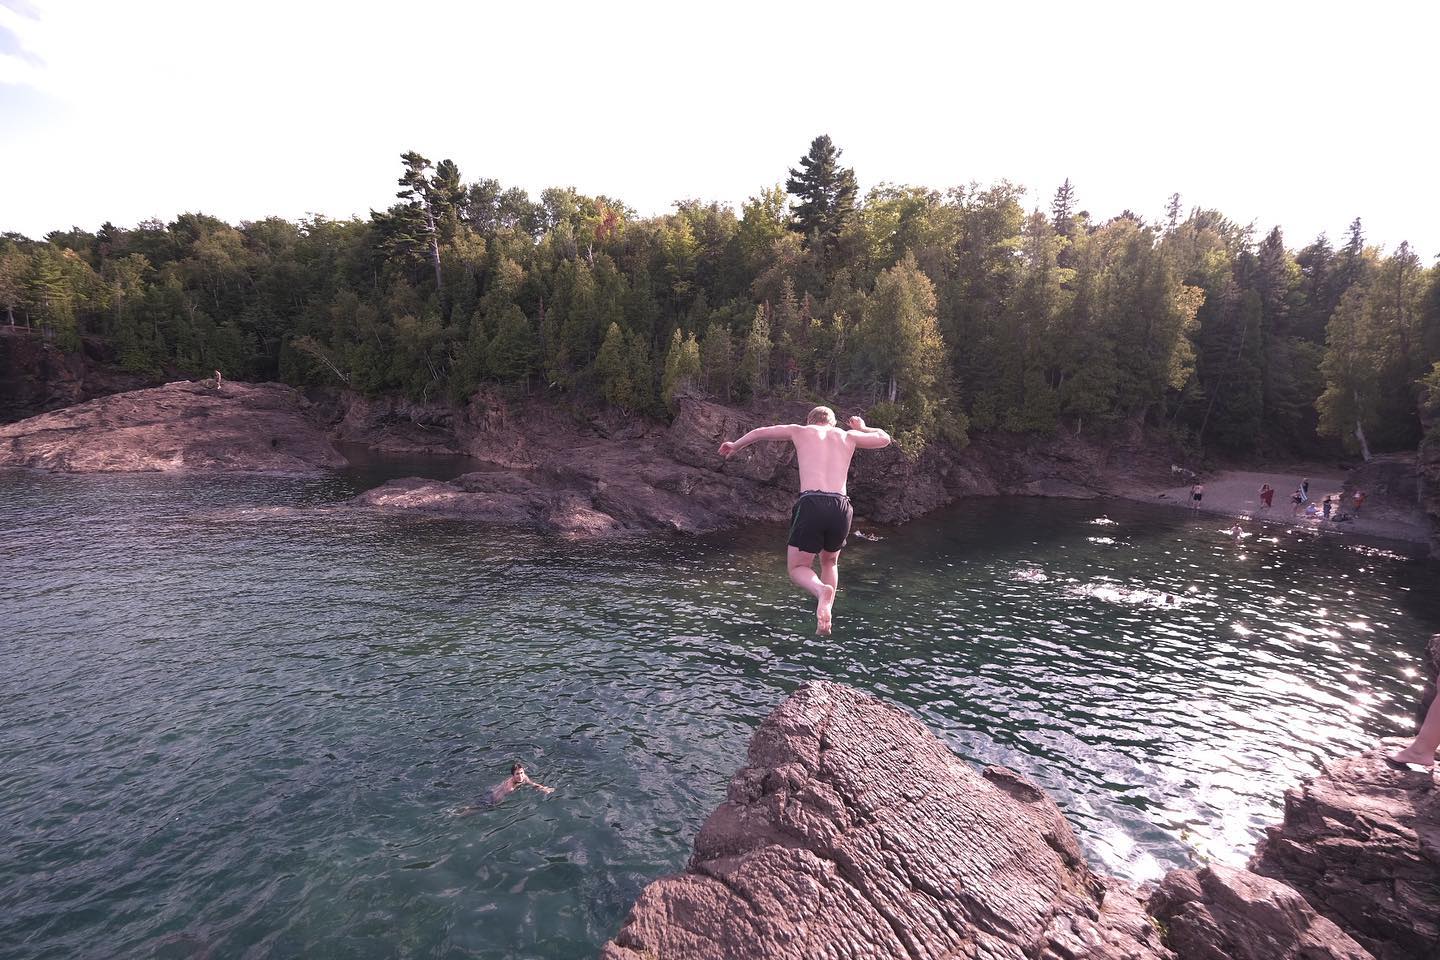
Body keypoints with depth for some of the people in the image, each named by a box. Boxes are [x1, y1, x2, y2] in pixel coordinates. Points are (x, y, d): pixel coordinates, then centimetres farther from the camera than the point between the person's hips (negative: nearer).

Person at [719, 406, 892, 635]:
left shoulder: (801, 431, 18)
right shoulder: (847, 436, 22)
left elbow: (759, 432, 31)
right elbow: (884, 438, 36)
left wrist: (735, 445, 48)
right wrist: (862, 428, 54)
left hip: (811, 503, -3)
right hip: (841, 507, 3)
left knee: (797, 568, 11)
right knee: (830, 562, 28)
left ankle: (822, 591, -22)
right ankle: (825, 617, 12)